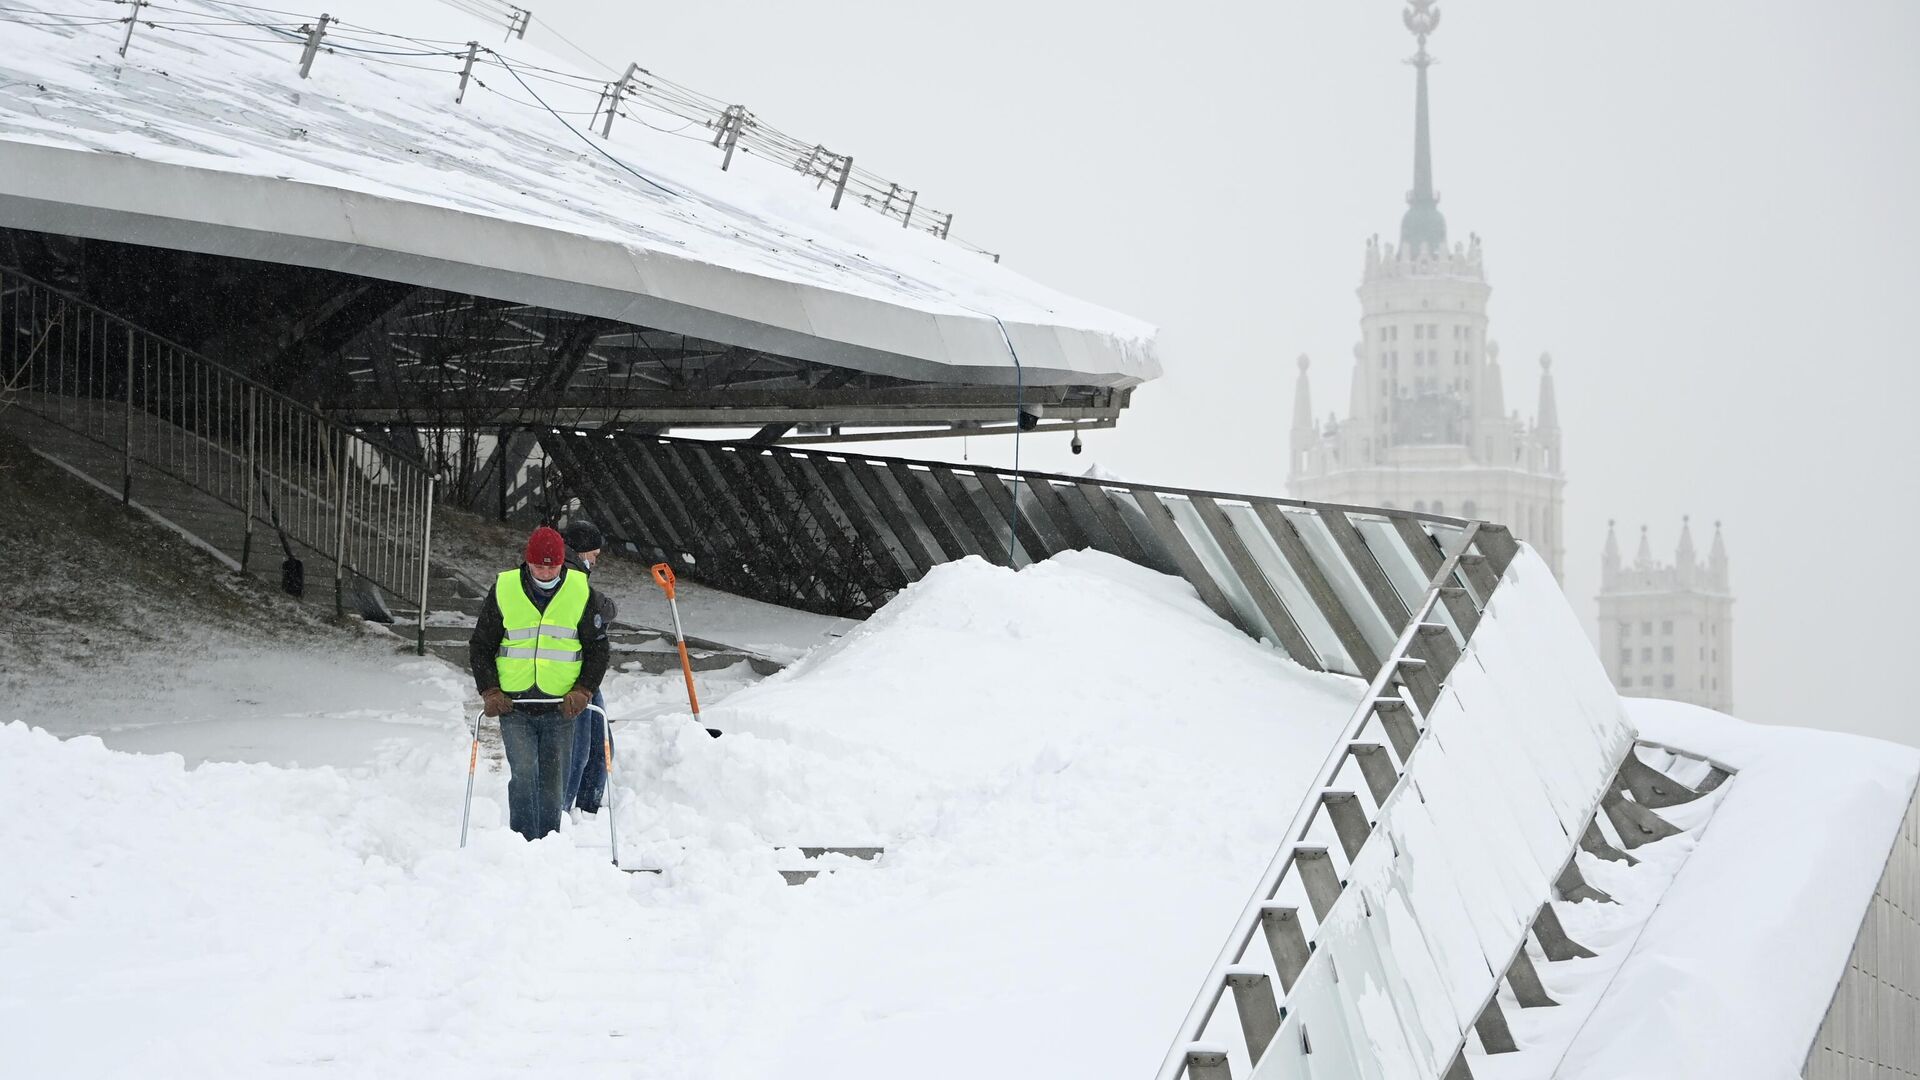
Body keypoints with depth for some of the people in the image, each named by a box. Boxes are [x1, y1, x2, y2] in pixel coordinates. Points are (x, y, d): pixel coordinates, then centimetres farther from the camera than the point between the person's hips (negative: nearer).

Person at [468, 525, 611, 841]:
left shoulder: (582, 592, 1)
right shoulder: (503, 590, 0)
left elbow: (598, 648, 8)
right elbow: (480, 645, 9)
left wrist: (583, 690, -6)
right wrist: (490, 692, -3)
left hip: (560, 706, 1)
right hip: (514, 705, -1)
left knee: (554, 784, 4)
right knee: (523, 774, -14)